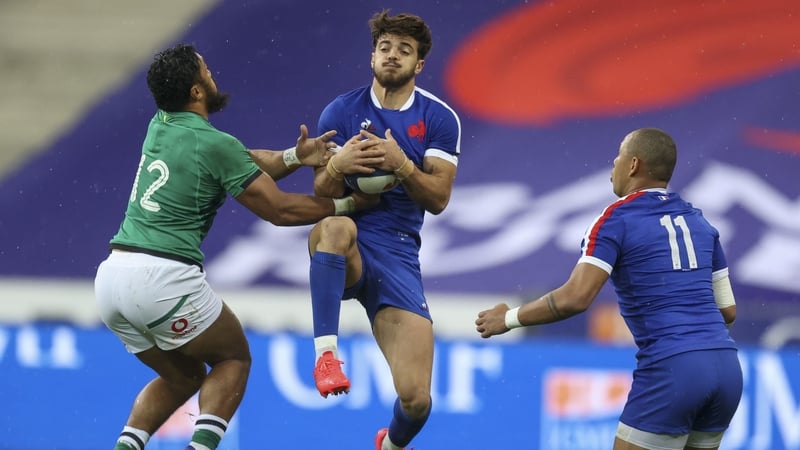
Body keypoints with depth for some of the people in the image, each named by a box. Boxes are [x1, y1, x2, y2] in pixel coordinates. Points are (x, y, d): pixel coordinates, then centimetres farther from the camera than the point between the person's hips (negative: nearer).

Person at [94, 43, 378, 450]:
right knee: (233, 360, 16)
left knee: (182, 375, 24)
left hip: (110, 277, 7)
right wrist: (348, 204, 11)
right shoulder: (216, 145, -8)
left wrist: (294, 157, 7)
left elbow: (240, 164, 22)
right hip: (164, 277, -7)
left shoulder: (159, 127, 14)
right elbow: (281, 210, -1)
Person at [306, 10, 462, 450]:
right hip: (345, 250, -1)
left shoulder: (440, 119, 5)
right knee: (335, 227, -42)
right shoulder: (340, 112, 4)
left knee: (416, 399, -10)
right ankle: (326, 354, -39)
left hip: (398, 253, 1)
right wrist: (336, 166, -21)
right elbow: (322, 197, 1)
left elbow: (438, 199, -2)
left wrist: (402, 164, -20)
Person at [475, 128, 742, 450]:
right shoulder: (699, 222, 16)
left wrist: (509, 318, 1)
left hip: (671, 368, -6)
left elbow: (575, 298, -12)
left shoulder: (618, 219, -2)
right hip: (725, 365, 6)